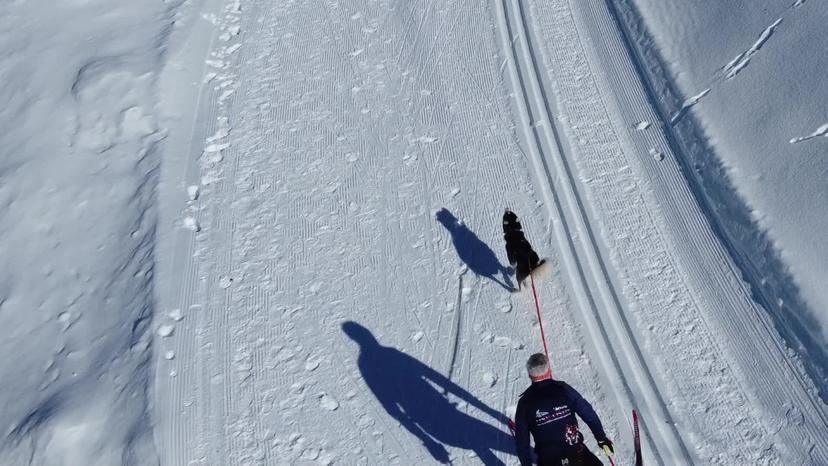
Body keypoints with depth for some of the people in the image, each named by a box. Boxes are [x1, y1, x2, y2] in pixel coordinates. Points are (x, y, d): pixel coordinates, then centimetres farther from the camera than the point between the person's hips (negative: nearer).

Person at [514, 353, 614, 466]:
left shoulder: (524, 403, -11)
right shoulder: (564, 389, -10)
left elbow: (522, 440, -4)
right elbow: (589, 414, -2)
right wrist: (602, 438, 12)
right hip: (577, 454, 1)